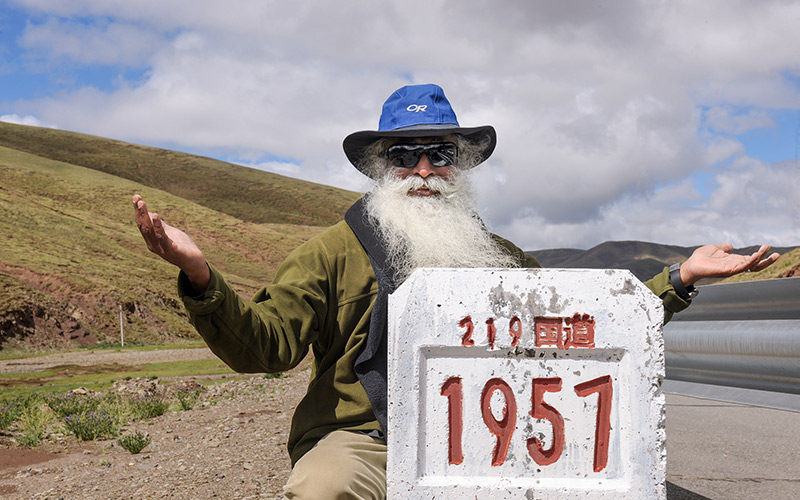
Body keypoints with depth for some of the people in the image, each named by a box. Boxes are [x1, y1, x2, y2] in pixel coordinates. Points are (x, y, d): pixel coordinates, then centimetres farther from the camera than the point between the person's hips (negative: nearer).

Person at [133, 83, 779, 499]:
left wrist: (677, 281, 12)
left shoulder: (497, 257, 19)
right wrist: (201, 277, -21)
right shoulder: (337, 251, 8)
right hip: (362, 437, -2)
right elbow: (263, 343, -3)